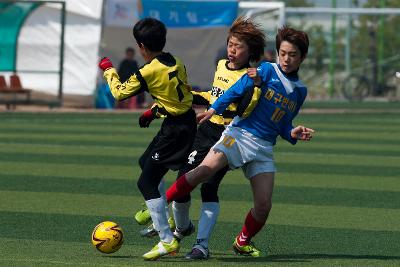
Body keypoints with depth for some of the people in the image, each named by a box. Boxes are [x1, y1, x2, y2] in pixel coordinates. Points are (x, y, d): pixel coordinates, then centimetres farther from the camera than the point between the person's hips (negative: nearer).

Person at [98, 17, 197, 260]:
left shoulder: (148, 72, -17)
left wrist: (109, 70, 12)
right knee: (146, 163, 28)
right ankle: (159, 215, 36)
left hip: (174, 130, -9)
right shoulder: (177, 63, 5)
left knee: (146, 182, -5)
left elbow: (120, 93, -4)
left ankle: (167, 241, -9)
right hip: (188, 120, 9)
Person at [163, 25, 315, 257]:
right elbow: (236, 90, -8)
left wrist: (293, 134, 0)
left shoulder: (300, 91, 16)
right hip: (240, 133, -4)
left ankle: (243, 242, 23)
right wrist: (213, 110, -20)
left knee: (264, 206, -3)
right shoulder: (267, 71, 1)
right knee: (205, 170, -27)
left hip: (264, 147, 4)